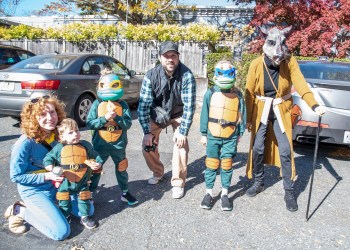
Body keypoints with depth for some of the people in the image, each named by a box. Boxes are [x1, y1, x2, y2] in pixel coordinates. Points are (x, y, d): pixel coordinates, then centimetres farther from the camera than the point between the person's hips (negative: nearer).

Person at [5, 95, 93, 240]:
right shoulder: (25, 143, -26)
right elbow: (16, 176, -16)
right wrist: (47, 176, -25)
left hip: (58, 184, 6)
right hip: (34, 190, -6)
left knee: (88, 210, 6)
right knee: (61, 232, -16)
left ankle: (50, 204, 19)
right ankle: (20, 211, 3)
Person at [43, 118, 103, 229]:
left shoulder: (86, 145, -7)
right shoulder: (59, 148, -10)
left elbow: (95, 156, 2)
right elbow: (47, 159, -5)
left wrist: (97, 164, -17)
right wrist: (53, 168, -22)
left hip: (82, 182, 1)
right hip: (65, 182, 0)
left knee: (84, 199, 11)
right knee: (64, 202, 14)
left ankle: (85, 217, 31)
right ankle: (65, 217, 38)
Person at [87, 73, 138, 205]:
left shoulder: (122, 104, -4)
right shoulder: (97, 103, -5)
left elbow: (128, 124, -10)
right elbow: (89, 123, -10)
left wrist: (117, 117, -26)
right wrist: (104, 118, -23)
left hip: (119, 144, 1)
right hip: (100, 144, -1)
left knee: (122, 168, 17)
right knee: (95, 169, 11)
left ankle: (125, 192, 34)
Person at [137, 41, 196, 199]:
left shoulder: (187, 76, -28)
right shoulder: (151, 76, -24)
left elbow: (189, 106, -25)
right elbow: (143, 104, -21)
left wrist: (183, 132, -26)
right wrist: (147, 132, -22)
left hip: (178, 114, -1)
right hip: (157, 113, 2)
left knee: (180, 145, -16)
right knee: (148, 144, -2)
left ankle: (178, 183, 3)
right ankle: (157, 172, 27)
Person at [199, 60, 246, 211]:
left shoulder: (238, 95, 1)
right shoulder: (210, 93, -2)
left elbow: (242, 115, 9)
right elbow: (204, 114, 3)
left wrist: (240, 133, 9)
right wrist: (204, 134, 4)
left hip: (231, 138, 0)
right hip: (213, 136, 0)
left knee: (227, 166, 8)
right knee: (211, 165, 7)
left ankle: (224, 194, 22)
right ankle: (208, 193, 21)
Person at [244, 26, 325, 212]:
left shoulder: (290, 62, -11)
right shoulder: (256, 64, -12)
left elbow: (300, 84, -20)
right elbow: (249, 93, -7)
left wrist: (314, 105, -35)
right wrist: (249, 118, -5)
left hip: (281, 111, 0)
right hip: (261, 111, 1)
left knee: (285, 151, -3)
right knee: (257, 148, 5)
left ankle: (289, 191, 11)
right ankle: (258, 183, 26)